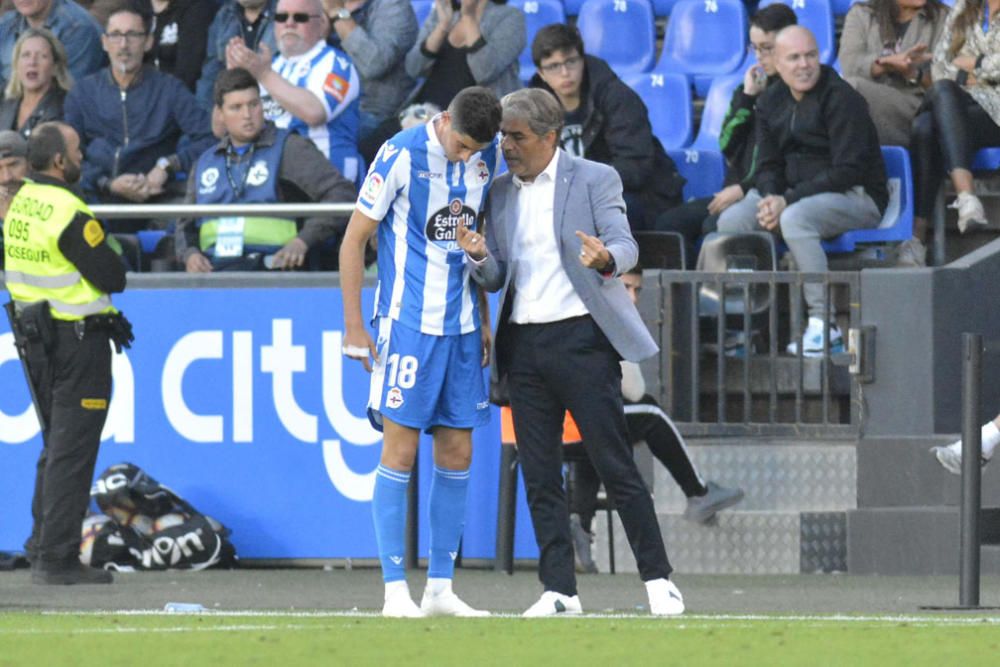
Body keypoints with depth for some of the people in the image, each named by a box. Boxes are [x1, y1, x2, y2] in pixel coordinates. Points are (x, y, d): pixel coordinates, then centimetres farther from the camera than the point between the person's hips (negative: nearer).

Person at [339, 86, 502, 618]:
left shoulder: (487, 157, 4)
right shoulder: (402, 155, -13)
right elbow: (353, 240, -7)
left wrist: (484, 318, 16)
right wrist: (354, 328, -9)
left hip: (462, 328, 6)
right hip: (408, 326, -6)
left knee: (457, 455, 6)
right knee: (400, 452, -6)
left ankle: (440, 588, 13)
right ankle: (395, 589, -4)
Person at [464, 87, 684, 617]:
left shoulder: (595, 180, 0)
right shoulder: (500, 193, 14)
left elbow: (626, 246, -10)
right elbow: (496, 279, 14)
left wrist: (605, 258, -33)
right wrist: (480, 257, -9)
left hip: (581, 337, -5)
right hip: (523, 345, 5)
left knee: (616, 467, -6)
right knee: (540, 477, 3)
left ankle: (658, 579, 0)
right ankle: (559, 589, 7)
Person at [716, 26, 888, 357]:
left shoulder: (841, 98, -13)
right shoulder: (771, 102, 9)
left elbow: (847, 170, -20)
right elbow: (769, 165, 12)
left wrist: (788, 201, -23)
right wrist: (771, 198, -13)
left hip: (855, 196, -7)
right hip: (797, 195, 7)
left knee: (795, 218, -36)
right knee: (730, 221, -11)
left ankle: (823, 324, -35)